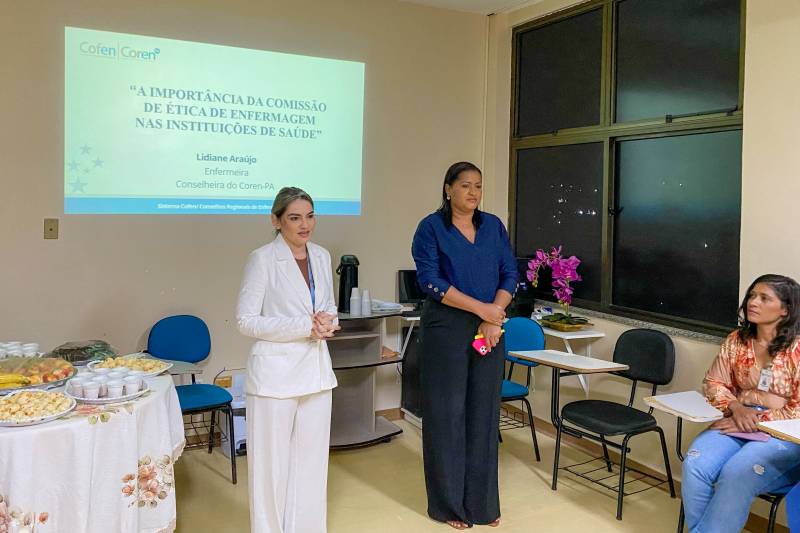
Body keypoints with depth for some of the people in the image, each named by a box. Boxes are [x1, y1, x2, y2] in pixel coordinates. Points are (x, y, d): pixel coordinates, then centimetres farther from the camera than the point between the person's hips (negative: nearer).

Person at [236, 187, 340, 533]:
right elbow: (247, 321, -12)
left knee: (311, 459, 13)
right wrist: (306, 327, -19)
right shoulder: (262, 259, -10)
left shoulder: (321, 256, 7)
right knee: (272, 463, 5)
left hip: (316, 370, 6)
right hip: (276, 373, -5)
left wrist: (328, 321, -7)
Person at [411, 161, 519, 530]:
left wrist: (493, 320, -9)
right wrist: (481, 308, -16)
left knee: (483, 412, 9)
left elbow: (511, 274, 5)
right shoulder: (431, 227, -3)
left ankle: (481, 501, 22)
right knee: (447, 413, 3)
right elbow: (430, 281, -13)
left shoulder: (493, 226, 10)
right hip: (446, 329, -4)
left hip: (489, 330, 4)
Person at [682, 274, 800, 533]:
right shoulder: (737, 340, 7)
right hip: (737, 424, 4)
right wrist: (735, 408, -11)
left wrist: (756, 421, -15)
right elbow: (714, 382, 8)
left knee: (736, 475, -31)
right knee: (695, 466, -23)